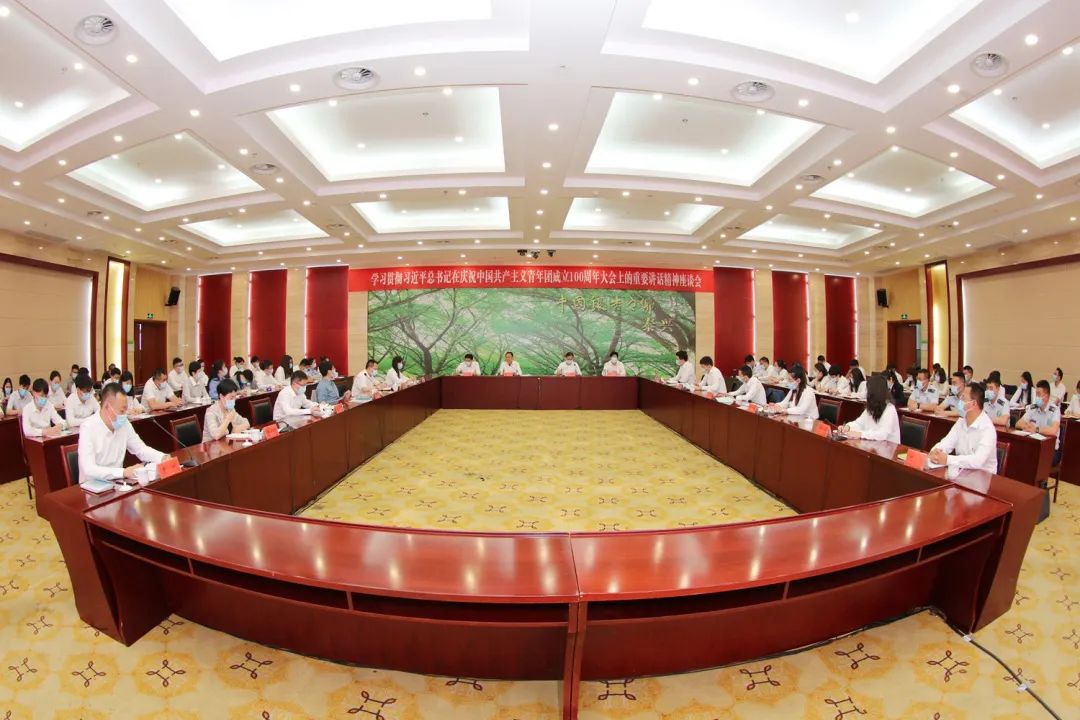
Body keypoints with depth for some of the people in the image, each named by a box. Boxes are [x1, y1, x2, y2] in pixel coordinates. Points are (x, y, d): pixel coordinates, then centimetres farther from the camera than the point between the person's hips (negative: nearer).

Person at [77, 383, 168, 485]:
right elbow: (89, 469, -25)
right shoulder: (88, 428, -17)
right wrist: (123, 472, -35)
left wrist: (163, 458, -9)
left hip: (116, 482, 5)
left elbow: (141, 449, 10)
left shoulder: (124, 424, 0)